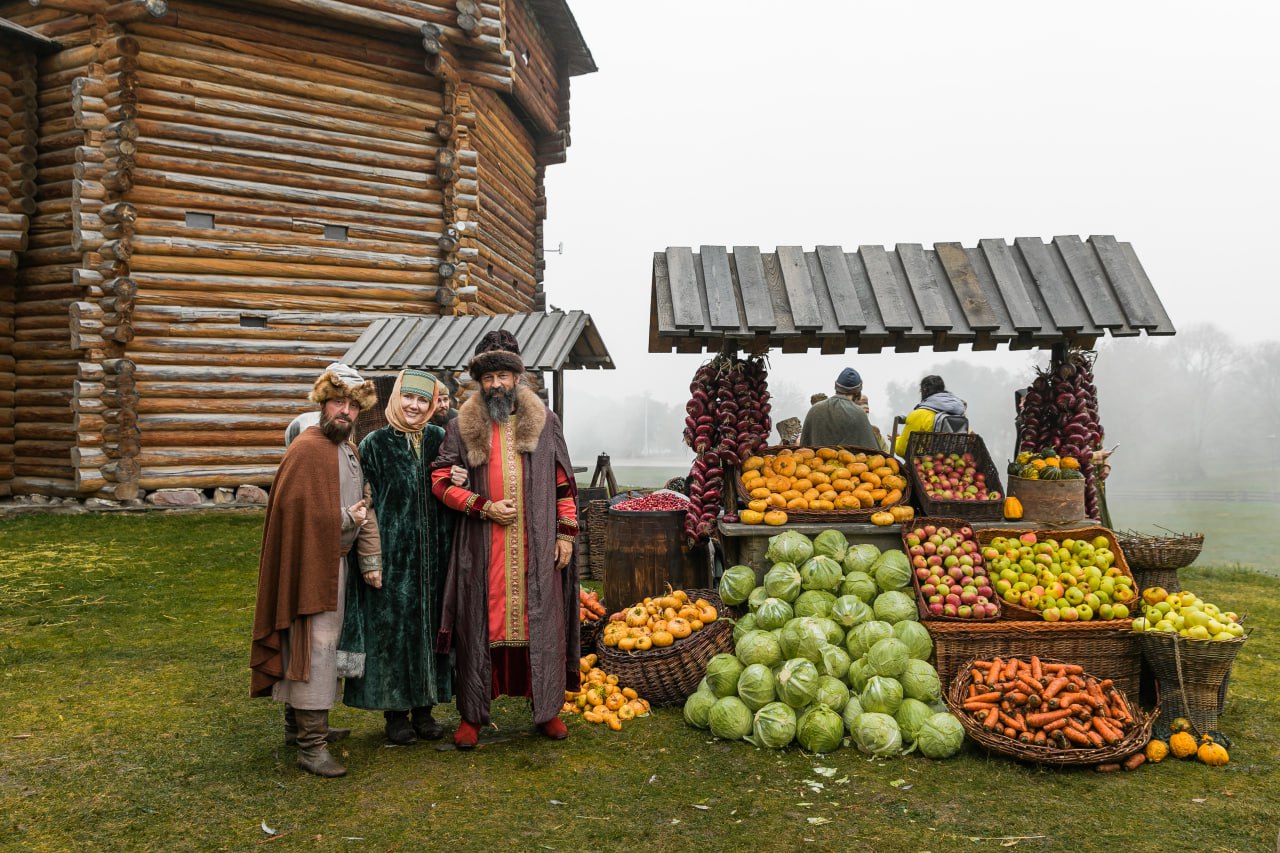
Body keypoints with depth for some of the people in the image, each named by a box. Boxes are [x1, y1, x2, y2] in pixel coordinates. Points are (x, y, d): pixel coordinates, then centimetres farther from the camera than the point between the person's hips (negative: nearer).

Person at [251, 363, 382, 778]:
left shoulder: (349, 450, 13)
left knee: (309, 645, 18)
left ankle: (300, 723, 32)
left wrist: (371, 558, 9)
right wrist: (345, 519, -16)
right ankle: (311, 744, -2)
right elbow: (294, 510, -24)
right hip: (311, 563, -9)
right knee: (315, 646, -7)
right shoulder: (306, 449, -15)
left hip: (336, 562, 9)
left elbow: (363, 508, 16)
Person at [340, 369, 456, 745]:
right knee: (392, 625, 2)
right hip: (392, 555, -3)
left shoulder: (438, 440, 7)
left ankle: (424, 706, 22)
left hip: (432, 556, 4)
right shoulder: (375, 444, -3)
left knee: (429, 624, 9)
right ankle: (395, 712, 16)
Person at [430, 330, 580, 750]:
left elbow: (564, 483, 9)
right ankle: (471, 714, 17)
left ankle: (548, 707, 19)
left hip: (537, 546, 1)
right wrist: (484, 507, -10)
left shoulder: (545, 422, 7)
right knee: (479, 623, 4)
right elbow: (440, 480, 2)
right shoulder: (463, 426, 4)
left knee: (542, 620, 5)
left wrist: (566, 532, 2)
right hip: (482, 548, 0)